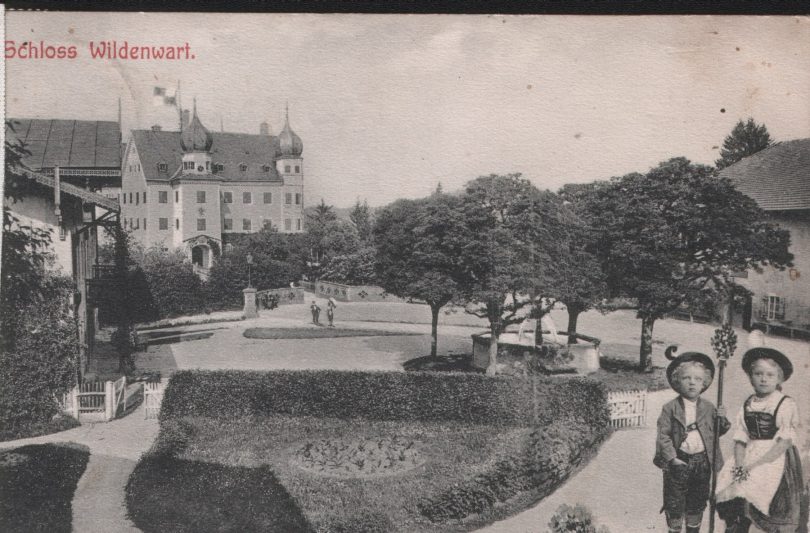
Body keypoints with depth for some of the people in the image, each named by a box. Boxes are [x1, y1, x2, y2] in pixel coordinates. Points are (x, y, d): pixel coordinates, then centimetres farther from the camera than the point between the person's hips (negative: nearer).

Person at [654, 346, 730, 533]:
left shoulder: (708, 408, 3)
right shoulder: (670, 408, -8)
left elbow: (716, 432, 9)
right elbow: (663, 435, -9)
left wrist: (722, 421, -10)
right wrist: (671, 457, -18)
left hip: (702, 461, 3)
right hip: (679, 462, -3)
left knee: (697, 502, 17)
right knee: (674, 503, 6)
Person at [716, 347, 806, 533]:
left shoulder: (786, 405, -5)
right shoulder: (748, 405, 9)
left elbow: (784, 443, -10)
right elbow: (740, 439, 7)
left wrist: (755, 464, -14)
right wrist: (740, 465, -10)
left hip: (776, 460, -4)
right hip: (750, 459, 4)